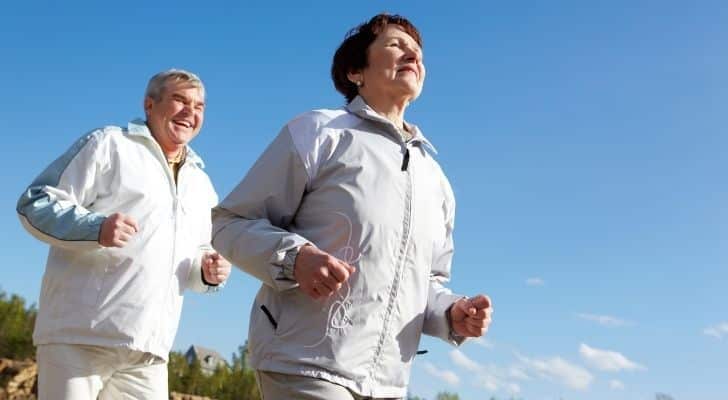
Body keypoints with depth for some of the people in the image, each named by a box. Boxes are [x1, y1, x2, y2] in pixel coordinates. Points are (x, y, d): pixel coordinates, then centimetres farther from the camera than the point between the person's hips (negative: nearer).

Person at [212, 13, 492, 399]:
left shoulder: (435, 179, 18)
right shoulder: (318, 132, 1)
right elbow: (231, 222, -1)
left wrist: (452, 314, 2)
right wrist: (294, 256, -20)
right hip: (306, 366, -6)